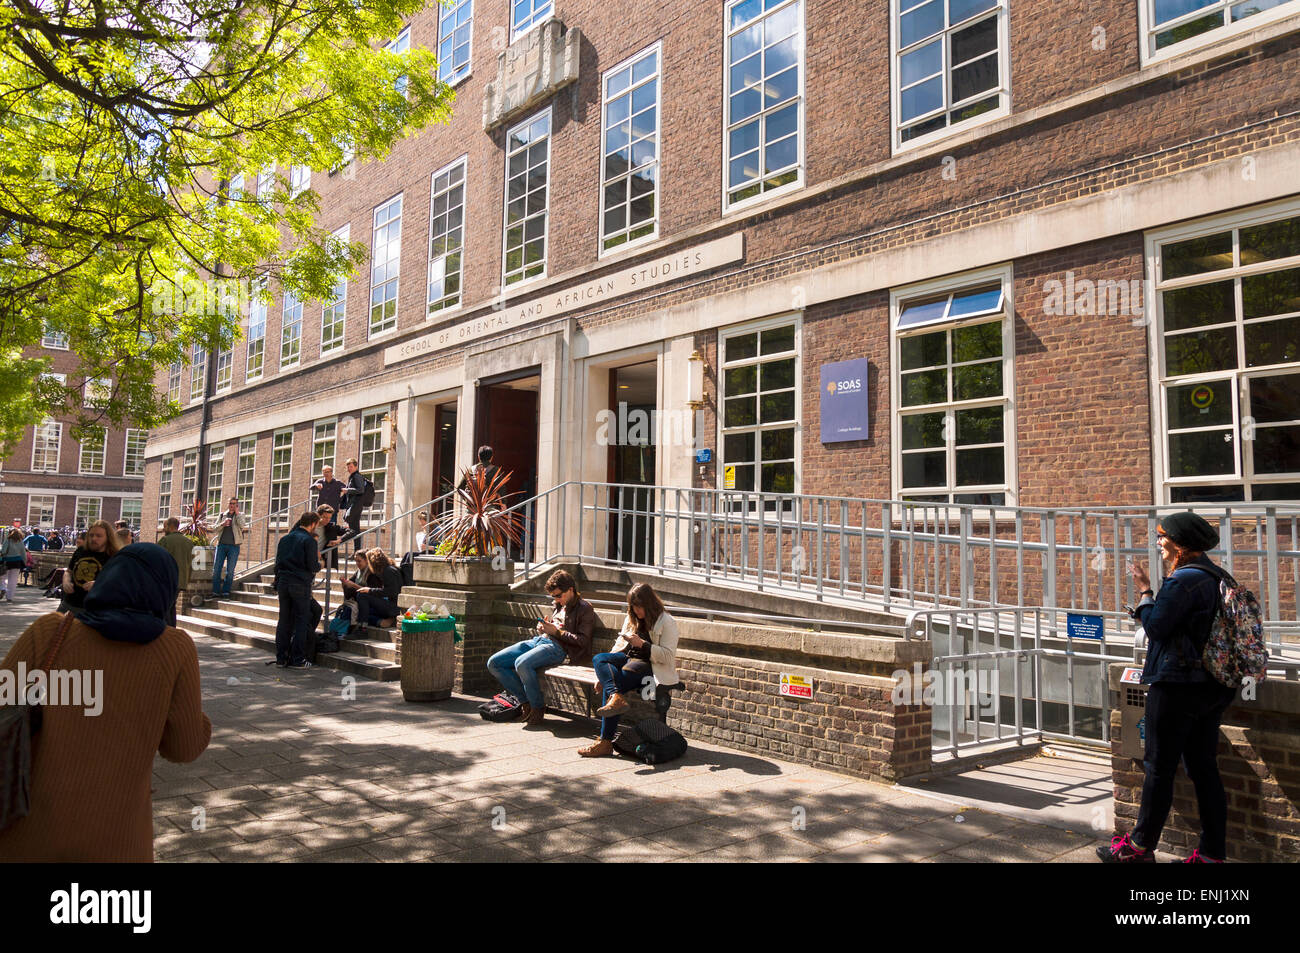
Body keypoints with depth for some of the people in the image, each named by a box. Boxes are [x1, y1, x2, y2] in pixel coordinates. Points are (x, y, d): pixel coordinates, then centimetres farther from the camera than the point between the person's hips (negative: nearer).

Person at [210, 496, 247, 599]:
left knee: (230, 571, -1)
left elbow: (243, 526, -11)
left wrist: (237, 513, -6)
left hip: (234, 545, -2)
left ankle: (226, 592, 5)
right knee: (216, 569, -1)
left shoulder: (239, 517, 9)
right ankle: (215, 592, 4)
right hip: (221, 544, 2)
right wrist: (223, 523, -12)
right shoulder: (222, 515, 15)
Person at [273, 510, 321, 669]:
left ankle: (281, 658, 14)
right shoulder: (309, 540, -8)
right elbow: (312, 567, -12)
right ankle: (297, 660, 1)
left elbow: (278, 562, 14)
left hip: (283, 583, 6)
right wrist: (319, 562, 10)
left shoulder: (285, 538, 12)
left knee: (284, 620, 10)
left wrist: (278, 583, 19)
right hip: (301, 584, -6)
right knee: (301, 620, 1)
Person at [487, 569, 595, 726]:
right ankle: (527, 701, -1)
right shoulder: (560, 605, 24)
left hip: (556, 647, -9)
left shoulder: (585, 609, -1)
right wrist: (542, 629, 9)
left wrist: (556, 631, -13)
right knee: (493, 663, -6)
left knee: (521, 663, -37)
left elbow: (583, 640, -9)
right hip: (537, 640, 9)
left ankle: (538, 708, -16)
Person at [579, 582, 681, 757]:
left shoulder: (667, 623, -4)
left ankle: (605, 741, -27)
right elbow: (620, 645, 19)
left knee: (608, 687, -28)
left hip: (649, 666, -7)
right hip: (628, 658, 7)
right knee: (599, 659, -24)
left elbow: (668, 656, -11)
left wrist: (642, 644, -20)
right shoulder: (631, 619, 19)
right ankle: (617, 697, -44)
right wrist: (605, 669, 4)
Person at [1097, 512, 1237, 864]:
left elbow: (1157, 626, -15)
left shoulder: (1185, 579, -17)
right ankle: (1212, 853, 16)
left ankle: (1140, 846, 11)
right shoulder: (1215, 576, 13)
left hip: (1177, 685, -9)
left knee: (1159, 768, 1)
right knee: (1204, 769, 12)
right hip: (1211, 687, 9)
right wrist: (1147, 611, 10)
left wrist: (1145, 590, -4)